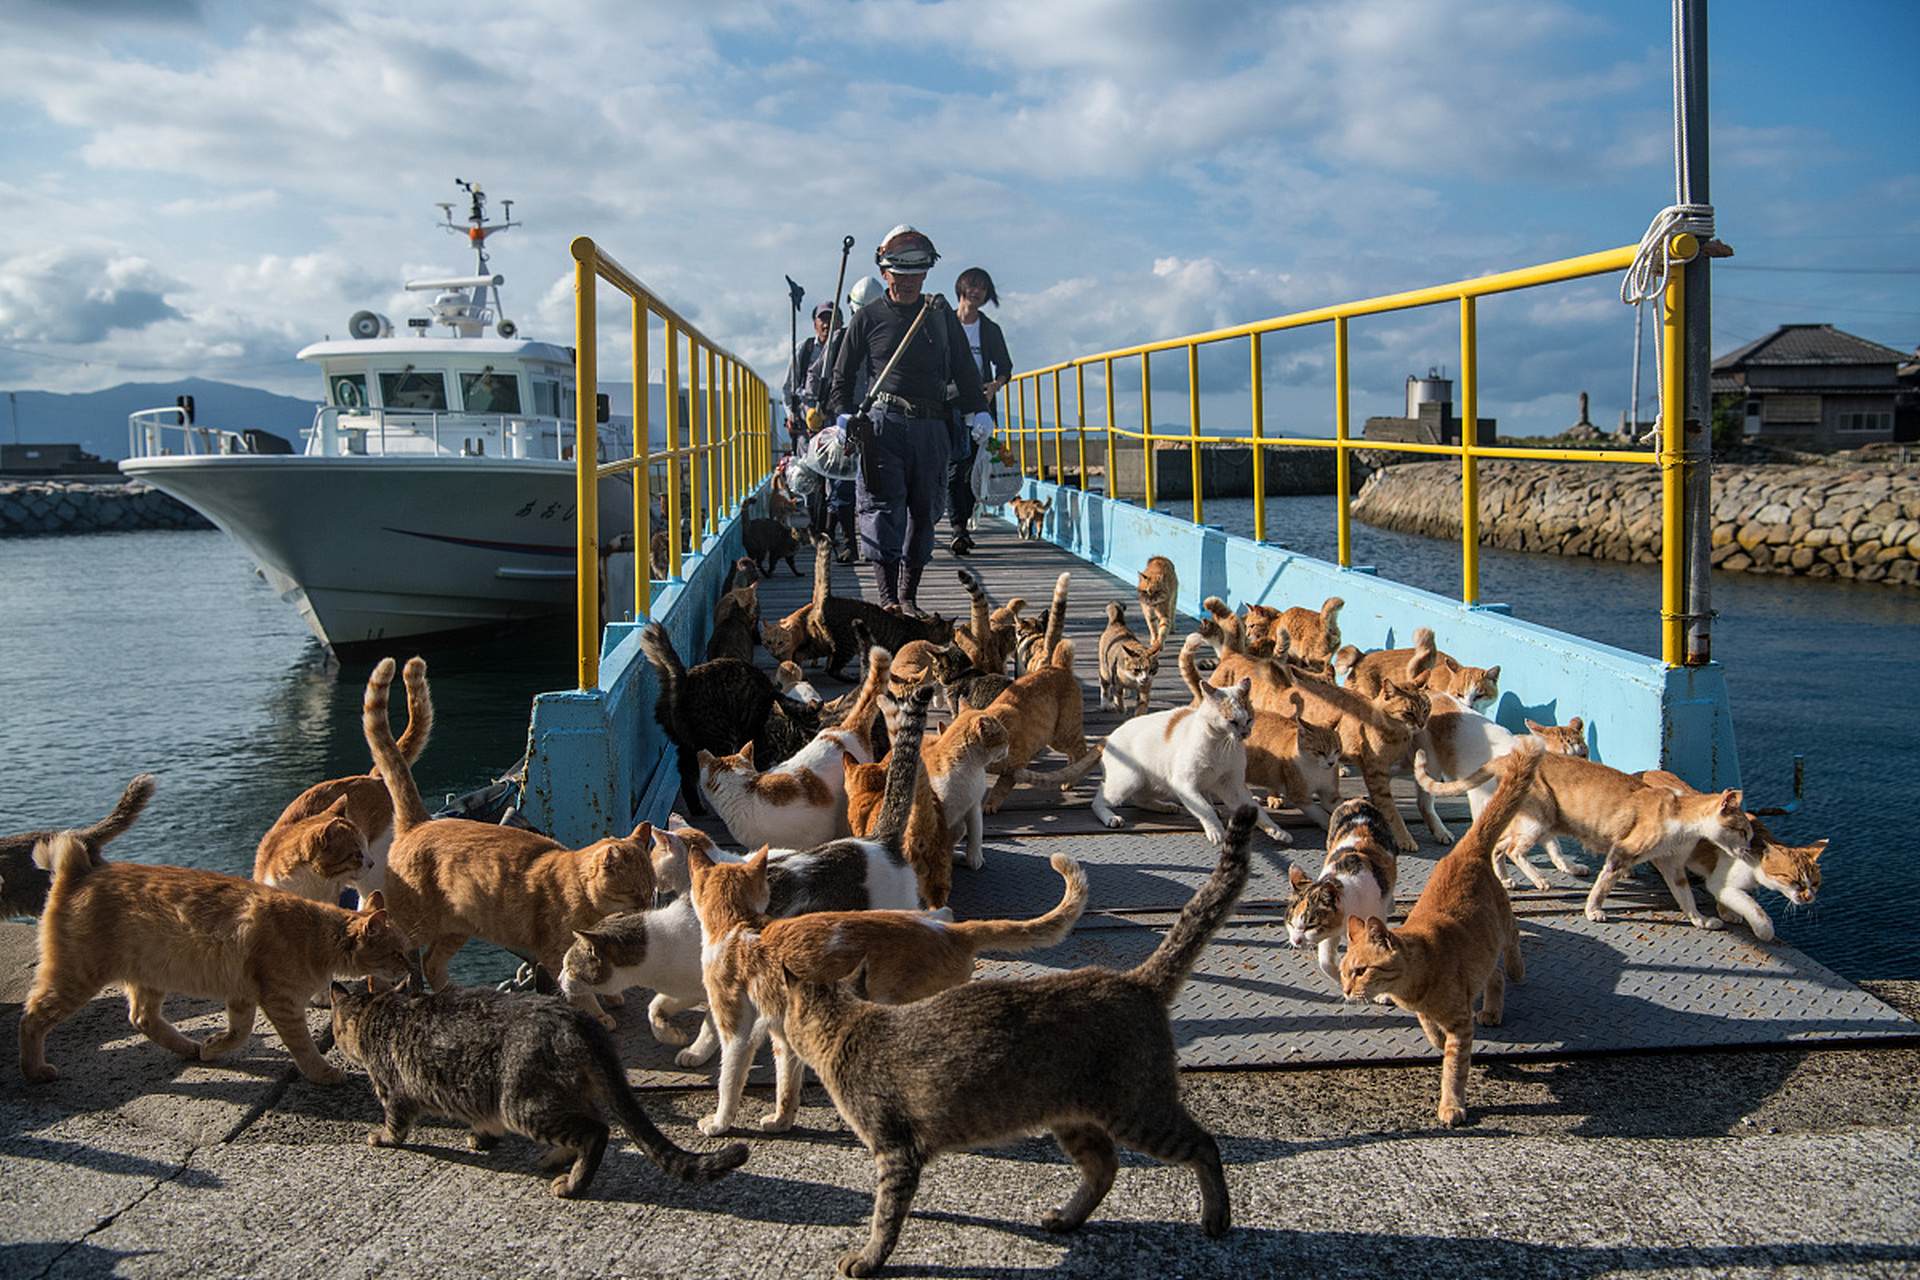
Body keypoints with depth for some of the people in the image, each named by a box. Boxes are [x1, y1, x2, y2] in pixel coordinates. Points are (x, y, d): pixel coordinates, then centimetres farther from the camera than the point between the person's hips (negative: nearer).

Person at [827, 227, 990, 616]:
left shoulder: (940, 314, 14)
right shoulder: (868, 317, 7)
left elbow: (964, 369, 20)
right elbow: (843, 373, 13)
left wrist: (978, 410, 11)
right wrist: (842, 413, 0)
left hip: (931, 427, 3)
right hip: (883, 424, -3)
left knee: (924, 514, 3)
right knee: (883, 510, -10)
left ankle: (908, 598, 11)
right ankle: (888, 599, -10)